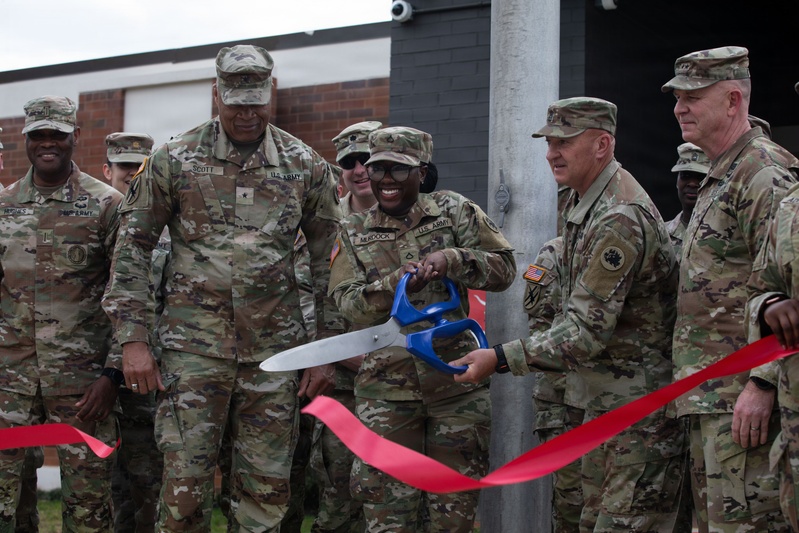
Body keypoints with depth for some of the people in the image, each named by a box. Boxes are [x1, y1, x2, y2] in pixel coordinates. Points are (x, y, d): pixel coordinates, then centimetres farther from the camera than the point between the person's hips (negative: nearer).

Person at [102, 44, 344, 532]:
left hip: (275, 352, 1)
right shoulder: (175, 159, 0)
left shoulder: (306, 166, 4)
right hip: (194, 347, -1)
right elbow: (133, 246, 3)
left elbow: (330, 259, 9)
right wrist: (134, 340, -4)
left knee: (267, 490, 6)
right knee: (185, 486, -2)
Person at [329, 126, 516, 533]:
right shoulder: (353, 233, 8)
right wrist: (394, 284, -21)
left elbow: (504, 268, 1)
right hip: (386, 385, 0)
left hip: (456, 377, 0)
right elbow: (347, 301, -3)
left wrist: (451, 260, -16)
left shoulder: (454, 211, 5)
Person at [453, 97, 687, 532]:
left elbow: (588, 331, -26)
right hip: (604, 399, 10)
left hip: (644, 403, -10)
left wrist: (500, 358, -25)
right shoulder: (582, 200, 10)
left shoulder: (621, 219, -23)